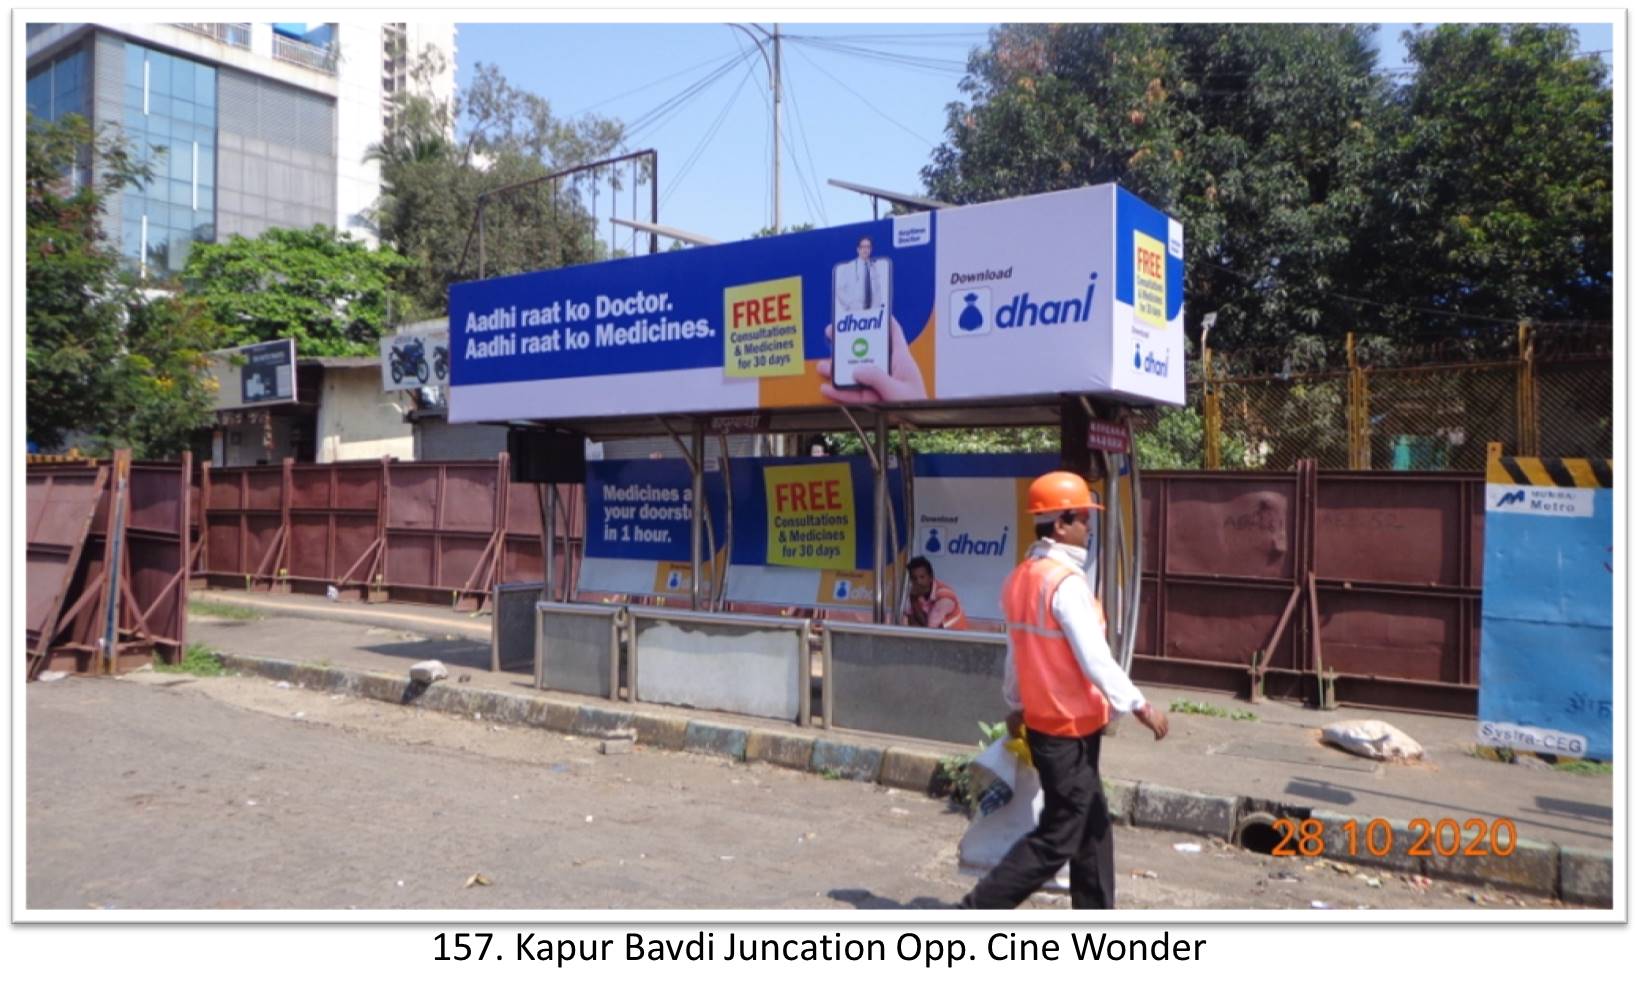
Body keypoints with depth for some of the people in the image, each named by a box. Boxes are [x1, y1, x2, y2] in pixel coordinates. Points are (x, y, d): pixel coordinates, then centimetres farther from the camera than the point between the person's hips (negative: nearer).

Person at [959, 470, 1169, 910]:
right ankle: (979, 910, 5)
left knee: (1093, 827, 19)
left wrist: (1016, 705, 23)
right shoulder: (1067, 582, -22)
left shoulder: (1020, 578, 6)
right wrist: (1140, 706, -16)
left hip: (1043, 721, 9)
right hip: (1070, 728, -9)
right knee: (1058, 837, 2)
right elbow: (1095, 659, -24)